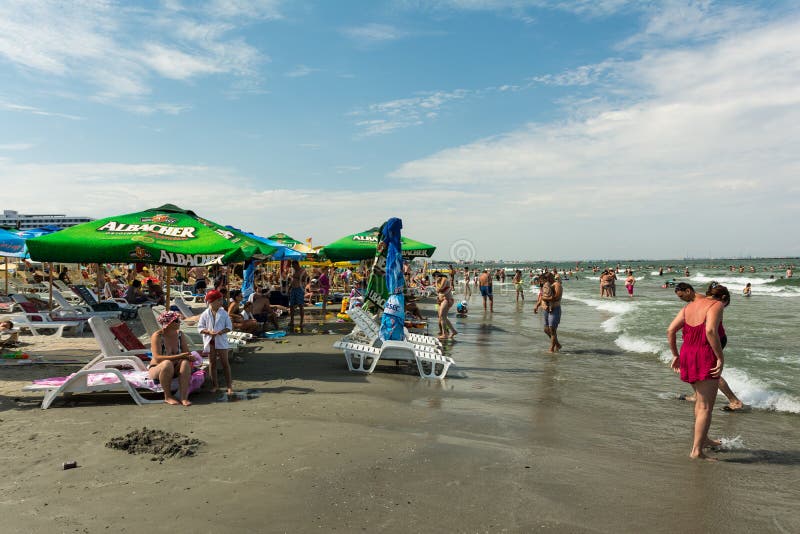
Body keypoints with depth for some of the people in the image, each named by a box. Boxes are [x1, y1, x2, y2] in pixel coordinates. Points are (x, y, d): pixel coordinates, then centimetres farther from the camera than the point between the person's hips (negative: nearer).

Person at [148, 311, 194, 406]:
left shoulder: (179, 334, 0)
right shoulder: (157, 336, -17)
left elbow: (185, 353, 2)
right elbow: (157, 358, -28)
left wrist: (189, 357, -24)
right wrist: (178, 356, -36)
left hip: (174, 370, 4)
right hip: (156, 369, -4)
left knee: (185, 362, -28)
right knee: (167, 363, -37)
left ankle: (184, 397, -33)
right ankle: (167, 396, -22)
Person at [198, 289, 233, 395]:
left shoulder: (223, 313, 0)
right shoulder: (205, 314, -2)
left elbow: (229, 326, 2)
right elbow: (200, 327, -1)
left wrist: (222, 331, -17)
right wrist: (209, 332, -17)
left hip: (221, 340, 0)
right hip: (210, 341, 0)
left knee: (225, 363, -1)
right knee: (212, 363, 9)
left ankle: (229, 386, 3)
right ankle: (214, 385, 20)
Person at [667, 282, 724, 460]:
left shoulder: (688, 308, 12)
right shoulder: (715, 305, -10)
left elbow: (670, 330, 7)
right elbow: (710, 330, -25)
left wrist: (675, 355, 14)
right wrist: (721, 358, -20)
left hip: (687, 355, 8)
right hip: (706, 359, -8)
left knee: (701, 398, 25)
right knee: (706, 407, -4)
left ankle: (702, 439, 37)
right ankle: (696, 451, -5)